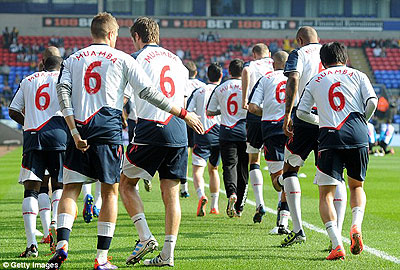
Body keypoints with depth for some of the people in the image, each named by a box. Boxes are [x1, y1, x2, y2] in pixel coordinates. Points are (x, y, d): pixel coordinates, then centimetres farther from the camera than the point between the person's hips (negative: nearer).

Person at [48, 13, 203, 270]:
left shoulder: (72, 60, 13)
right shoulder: (122, 59, 6)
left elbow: (63, 93, -1)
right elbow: (148, 92, 1)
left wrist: (74, 131, -6)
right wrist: (183, 114, 7)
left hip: (80, 128, 2)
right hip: (109, 129, -2)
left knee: (71, 189, 5)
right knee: (110, 191, 6)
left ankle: (62, 244, -18)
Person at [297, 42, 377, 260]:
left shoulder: (315, 81, 18)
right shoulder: (358, 75, 15)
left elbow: (301, 112, 15)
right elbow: (372, 102, 1)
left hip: (330, 137, -1)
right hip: (357, 135, 1)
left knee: (326, 195, 4)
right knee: (356, 186, 21)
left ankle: (337, 245, -15)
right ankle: (356, 226, -7)